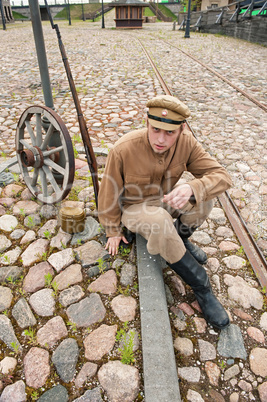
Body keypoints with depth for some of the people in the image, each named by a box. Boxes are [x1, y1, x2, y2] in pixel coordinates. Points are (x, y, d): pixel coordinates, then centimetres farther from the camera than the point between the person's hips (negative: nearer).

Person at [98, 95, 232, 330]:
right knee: (161, 224, -37)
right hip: (134, 207, -3)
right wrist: (113, 231, -1)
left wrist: (192, 189, -43)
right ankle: (202, 288, -16)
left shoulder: (186, 143, -18)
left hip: (165, 200, 4)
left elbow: (221, 176, -20)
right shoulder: (124, 149, -27)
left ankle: (181, 238, 4)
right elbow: (109, 193, -14)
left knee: (204, 196, -26)